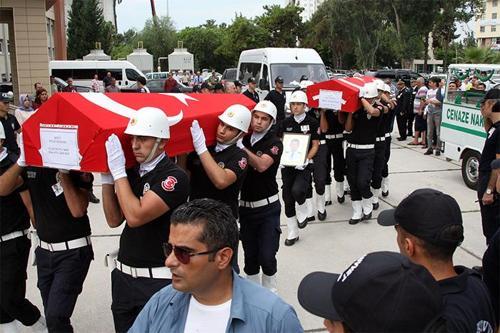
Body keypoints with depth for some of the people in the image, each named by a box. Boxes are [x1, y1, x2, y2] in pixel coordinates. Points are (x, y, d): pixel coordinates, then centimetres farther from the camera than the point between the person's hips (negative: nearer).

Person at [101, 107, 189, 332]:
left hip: (157, 280, -6)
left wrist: (118, 171, -19)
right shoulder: (131, 173, 5)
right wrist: (107, 178, -4)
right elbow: (114, 220, 6)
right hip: (123, 275, 7)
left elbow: (135, 216, -25)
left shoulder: (174, 178, -17)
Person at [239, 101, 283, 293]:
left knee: (267, 256, -6)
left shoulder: (274, 143, -8)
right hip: (245, 206, 4)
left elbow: (261, 165, -26)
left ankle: (270, 294, 17)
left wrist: (240, 147, -31)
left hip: (267, 207, -4)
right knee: (250, 255, 10)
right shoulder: (244, 139, 7)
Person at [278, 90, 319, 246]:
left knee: (297, 190, -28)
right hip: (287, 165, 4)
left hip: (303, 165, -4)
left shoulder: (312, 122, -2)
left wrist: (306, 159, -17)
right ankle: (292, 233, 21)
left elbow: (315, 145, -2)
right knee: (287, 199, 4)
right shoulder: (286, 122, 6)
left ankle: (302, 212, 7)